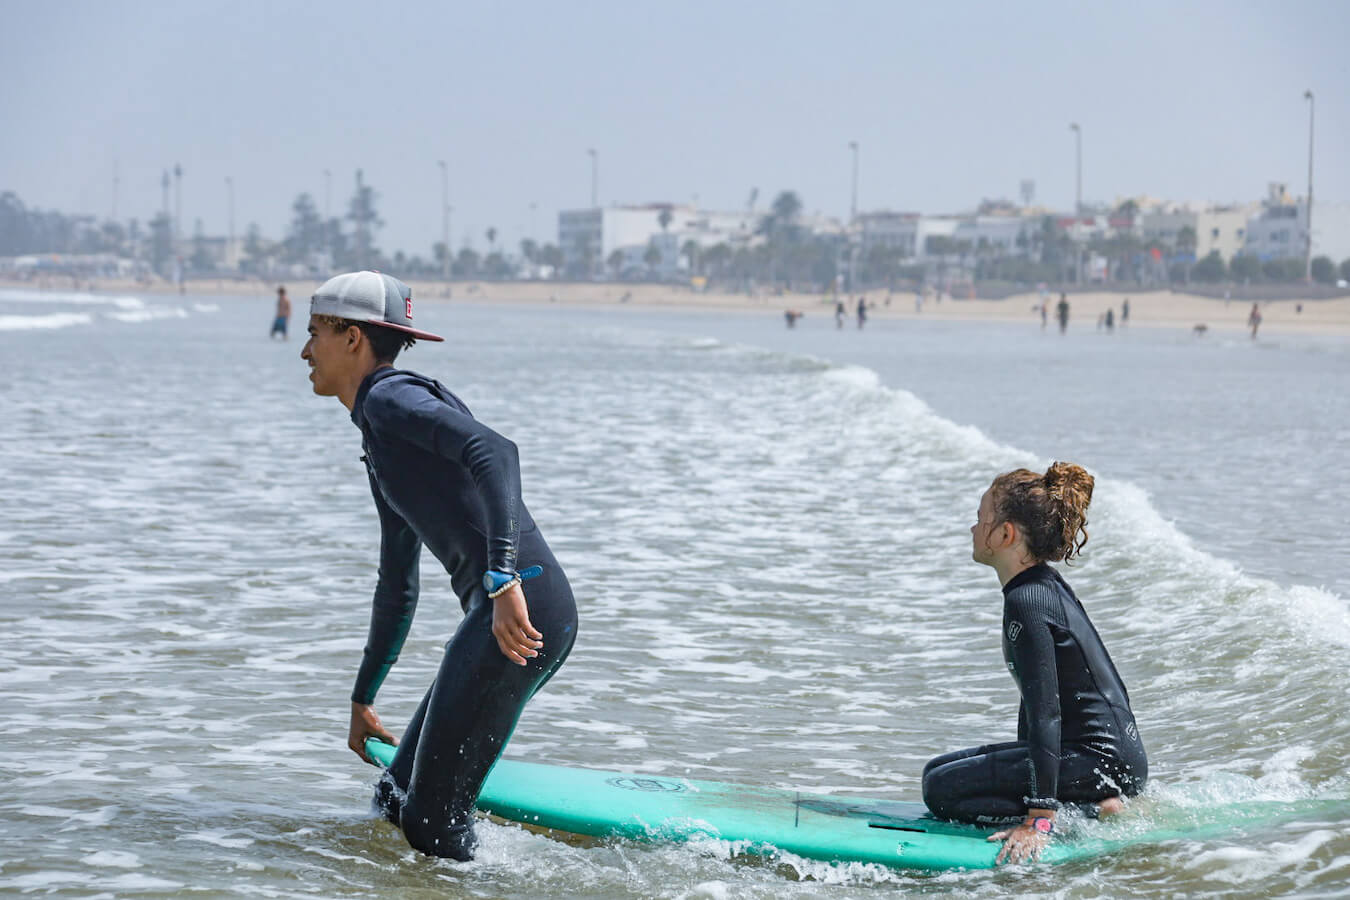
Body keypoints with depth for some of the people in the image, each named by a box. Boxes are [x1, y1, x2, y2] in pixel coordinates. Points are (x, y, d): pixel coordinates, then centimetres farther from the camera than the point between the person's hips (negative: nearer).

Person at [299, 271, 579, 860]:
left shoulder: (392, 397, -4)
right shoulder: (379, 443, 25)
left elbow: (495, 451, -23)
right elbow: (397, 589, 34)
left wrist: (504, 579, -32)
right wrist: (363, 700, 42)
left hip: (522, 608, -10)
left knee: (432, 819, -7)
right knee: (394, 801, 14)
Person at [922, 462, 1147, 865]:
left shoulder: (1026, 603, -19)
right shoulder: (1049, 586, 11)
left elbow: (1045, 712, -23)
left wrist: (1038, 819, -25)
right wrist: (1022, 769, 31)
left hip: (1099, 758, -10)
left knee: (942, 789, -13)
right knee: (937, 770, 15)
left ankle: (1090, 813, -12)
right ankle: (1093, 801, 8)